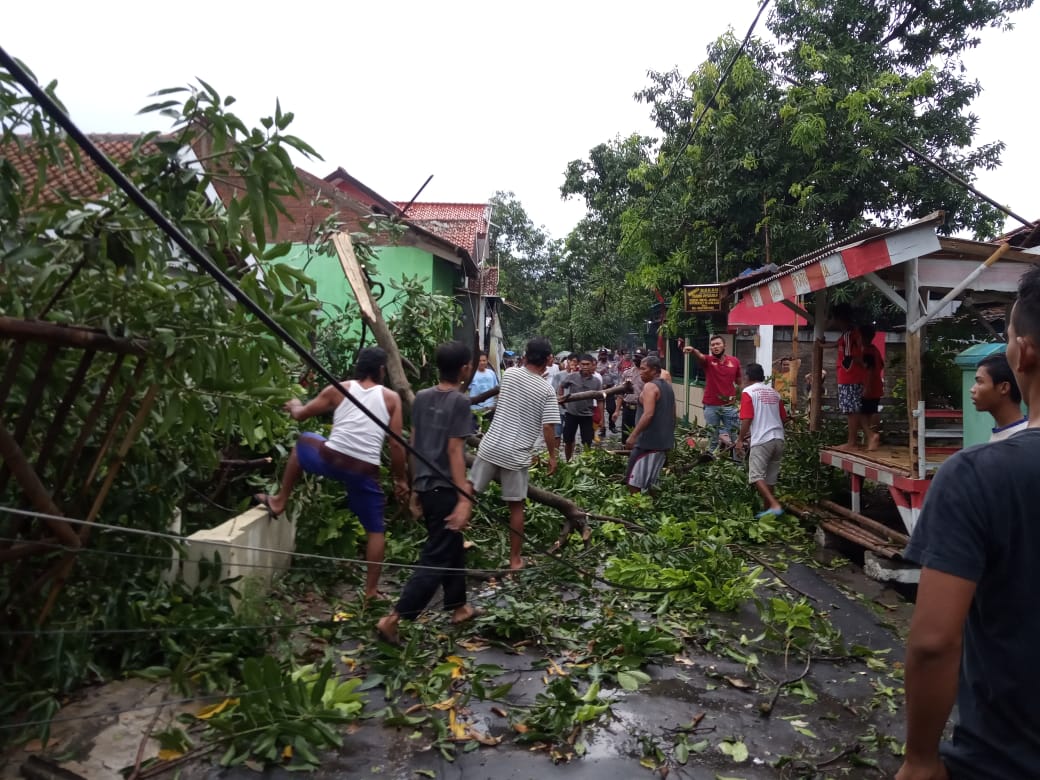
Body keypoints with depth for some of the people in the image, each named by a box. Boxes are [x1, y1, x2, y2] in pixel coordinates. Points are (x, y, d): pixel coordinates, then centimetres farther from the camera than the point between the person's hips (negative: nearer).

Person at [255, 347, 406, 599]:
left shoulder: (338, 389, 11)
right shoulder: (391, 398, 8)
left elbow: (300, 415, 22)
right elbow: (396, 445, 4)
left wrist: (294, 405, 46)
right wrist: (400, 479, 15)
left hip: (330, 460, 1)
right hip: (365, 471, -1)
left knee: (303, 441, 34)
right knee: (375, 530, 16)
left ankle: (279, 500, 37)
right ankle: (371, 589, 15)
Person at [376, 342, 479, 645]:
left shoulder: (421, 397, 6)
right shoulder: (459, 401, -15)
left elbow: (414, 444, 10)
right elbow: (454, 451, -19)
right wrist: (464, 499, -19)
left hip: (425, 485, 8)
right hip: (445, 489, -8)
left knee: (452, 548, 21)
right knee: (436, 558, -1)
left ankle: (458, 607, 33)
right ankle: (393, 618, -5)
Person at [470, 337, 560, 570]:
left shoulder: (509, 374, 4)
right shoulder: (546, 390, -7)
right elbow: (548, 427, -11)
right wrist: (552, 456, 3)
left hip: (490, 446, 2)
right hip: (517, 455, -2)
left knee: (468, 490, 18)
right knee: (516, 506, 8)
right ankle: (515, 559, 16)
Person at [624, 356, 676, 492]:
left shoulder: (650, 386, -13)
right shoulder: (668, 386, 16)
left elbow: (648, 414, -24)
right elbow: (672, 415, 22)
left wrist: (633, 435, -21)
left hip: (649, 441, -9)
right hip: (664, 441, 9)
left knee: (634, 481, -5)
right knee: (651, 482, 14)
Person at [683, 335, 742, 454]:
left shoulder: (735, 361, 4)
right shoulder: (708, 360, -3)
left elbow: (739, 382, 16)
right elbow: (700, 356, -27)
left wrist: (737, 395, 5)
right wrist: (693, 349, -49)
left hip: (730, 406, 2)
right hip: (711, 406, -1)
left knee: (732, 439, 7)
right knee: (713, 440, 7)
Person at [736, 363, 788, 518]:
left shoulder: (748, 392, -3)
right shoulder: (774, 392, 15)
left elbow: (746, 419, -12)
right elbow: (784, 418, 19)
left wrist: (740, 439, -3)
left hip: (762, 440, -7)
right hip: (778, 439, 7)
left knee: (756, 476, -8)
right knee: (770, 478, 13)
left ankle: (775, 505, -21)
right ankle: (769, 509, 17)